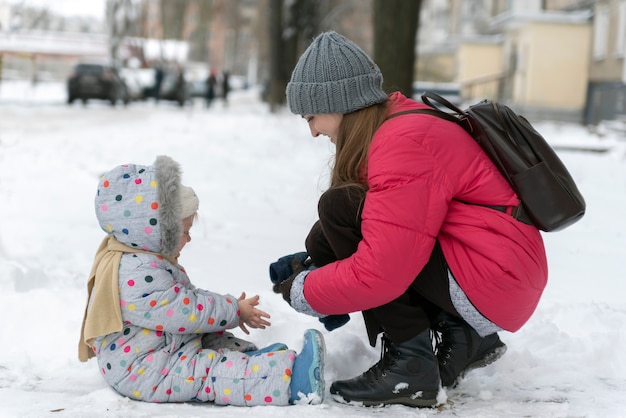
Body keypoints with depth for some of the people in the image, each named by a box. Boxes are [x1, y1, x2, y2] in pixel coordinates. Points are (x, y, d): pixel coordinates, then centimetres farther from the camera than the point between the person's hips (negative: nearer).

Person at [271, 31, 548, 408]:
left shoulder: (405, 146, -20)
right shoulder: (396, 124, 10)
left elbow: (380, 273, -25)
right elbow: (384, 237, 18)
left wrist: (305, 293, -9)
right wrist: (313, 263, 7)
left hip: (493, 282, -10)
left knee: (340, 208, -16)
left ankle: (412, 366, -12)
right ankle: (461, 338, 10)